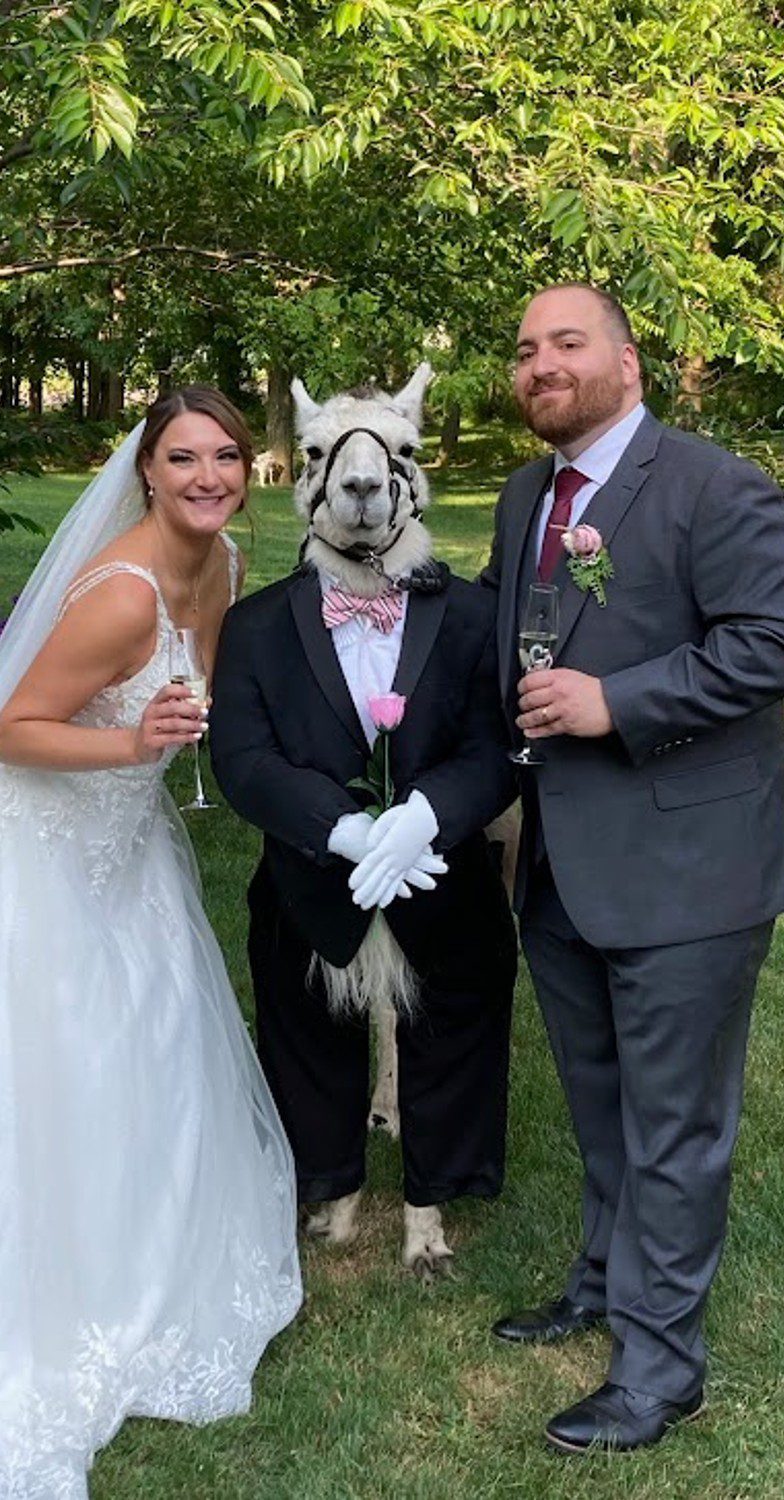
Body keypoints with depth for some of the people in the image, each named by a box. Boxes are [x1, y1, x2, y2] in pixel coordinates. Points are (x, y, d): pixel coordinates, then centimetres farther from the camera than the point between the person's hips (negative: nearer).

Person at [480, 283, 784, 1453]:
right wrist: (523, 710, 5)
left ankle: (659, 1363, 22)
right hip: (562, 864, 8)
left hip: (681, 867, -7)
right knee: (600, 1109, 23)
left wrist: (612, 702, -24)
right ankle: (607, 1286, 44)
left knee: (671, 1126, 6)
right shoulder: (526, 496, 11)